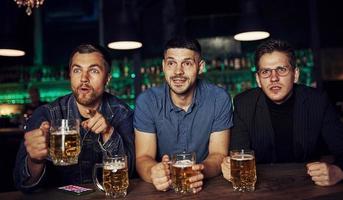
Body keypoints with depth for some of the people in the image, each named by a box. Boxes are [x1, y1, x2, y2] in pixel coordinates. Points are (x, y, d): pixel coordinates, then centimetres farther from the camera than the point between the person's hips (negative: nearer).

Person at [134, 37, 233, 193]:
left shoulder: (219, 99, -7)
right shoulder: (146, 101, -7)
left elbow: (218, 155, -7)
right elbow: (143, 158, -9)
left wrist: (202, 171, -28)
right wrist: (154, 172, -31)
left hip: (208, 187, 1)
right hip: (162, 190, 0)